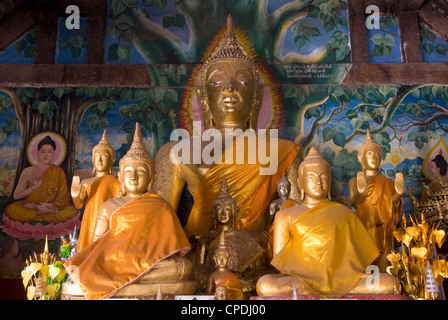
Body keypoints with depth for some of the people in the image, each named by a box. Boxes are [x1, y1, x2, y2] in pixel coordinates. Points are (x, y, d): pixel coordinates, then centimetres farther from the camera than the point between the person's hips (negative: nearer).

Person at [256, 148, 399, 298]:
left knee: (390, 283, -23)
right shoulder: (286, 215, 14)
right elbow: (279, 258, 7)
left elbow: (355, 253, 16)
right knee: (264, 286, -33)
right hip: (301, 278, -1)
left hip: (341, 278, 2)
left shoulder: (344, 213, 20)